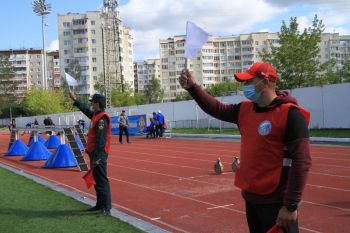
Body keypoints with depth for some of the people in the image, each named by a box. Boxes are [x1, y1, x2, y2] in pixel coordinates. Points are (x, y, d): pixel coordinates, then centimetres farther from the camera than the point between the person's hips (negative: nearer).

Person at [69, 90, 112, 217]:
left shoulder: (102, 118, -18)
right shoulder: (96, 115, 12)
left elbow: (101, 140, -24)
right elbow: (85, 110, 32)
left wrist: (97, 157, -26)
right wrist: (74, 99, 38)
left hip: (99, 154, -10)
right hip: (94, 153, 10)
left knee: (102, 181, -8)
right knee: (97, 179, 17)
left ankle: (106, 208, -3)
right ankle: (100, 205, 27)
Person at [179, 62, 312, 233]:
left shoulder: (290, 114, -16)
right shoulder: (245, 110, 7)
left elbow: (301, 161, -20)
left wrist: (291, 206, -22)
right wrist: (192, 87, 4)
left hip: (276, 203, -7)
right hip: (250, 197, 7)